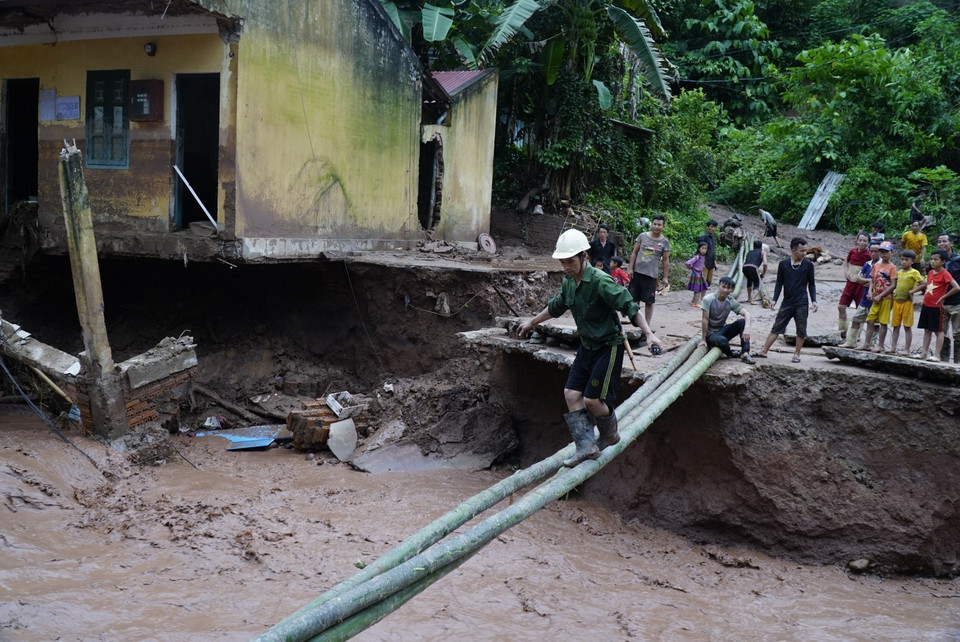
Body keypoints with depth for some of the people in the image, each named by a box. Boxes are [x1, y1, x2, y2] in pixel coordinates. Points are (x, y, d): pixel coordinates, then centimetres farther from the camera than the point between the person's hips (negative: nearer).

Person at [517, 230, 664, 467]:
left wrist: (649, 334, -35)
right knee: (571, 393, 1)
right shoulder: (569, 281, 1)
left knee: (592, 398, -7)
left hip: (608, 347, -8)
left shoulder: (601, 282, -24)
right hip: (587, 346, 8)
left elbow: (630, 307, -25)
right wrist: (531, 323, 31)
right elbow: (556, 306, 20)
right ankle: (586, 446, 4)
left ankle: (610, 434, 22)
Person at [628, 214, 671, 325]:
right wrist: (630, 268, -1)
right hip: (637, 272, 1)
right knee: (635, 299, 7)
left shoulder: (665, 242, 1)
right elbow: (634, 253, 5)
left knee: (649, 301, 2)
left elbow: (666, 260, 3)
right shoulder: (642, 236, 2)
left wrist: (665, 277, -1)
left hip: (651, 274, -1)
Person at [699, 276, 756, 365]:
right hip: (710, 333, -5)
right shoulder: (708, 299, -19)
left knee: (742, 322, -18)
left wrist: (747, 328, -35)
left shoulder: (731, 301, -6)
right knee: (722, 341, -38)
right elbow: (705, 320, -17)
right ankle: (730, 354, -1)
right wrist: (703, 339, -15)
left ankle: (745, 353, -17)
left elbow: (746, 314, -15)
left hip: (722, 330, 5)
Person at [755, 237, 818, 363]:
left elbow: (811, 284, 8)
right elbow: (779, 283, 5)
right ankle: (764, 351, 4)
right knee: (776, 327, 2)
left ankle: (797, 354, 17)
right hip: (787, 303, 1)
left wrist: (814, 301, 0)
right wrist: (774, 299, -4)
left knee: (801, 330, 4)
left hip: (802, 304, 0)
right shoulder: (783, 264, 0)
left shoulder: (808, 265, 0)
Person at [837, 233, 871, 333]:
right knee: (841, 307, 5)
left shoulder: (868, 255, -11)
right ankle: (843, 329, 20)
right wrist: (846, 272, 7)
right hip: (850, 282, 5)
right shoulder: (852, 251, 2)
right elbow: (845, 262, 21)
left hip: (861, 284, -5)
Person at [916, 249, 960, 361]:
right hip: (926, 305, 7)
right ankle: (924, 352, 18)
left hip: (936, 307, -7)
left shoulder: (945, 274, -14)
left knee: (938, 331, 0)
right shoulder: (930, 272, 8)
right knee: (927, 330, 12)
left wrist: (943, 296, -15)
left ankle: (936, 355, 1)